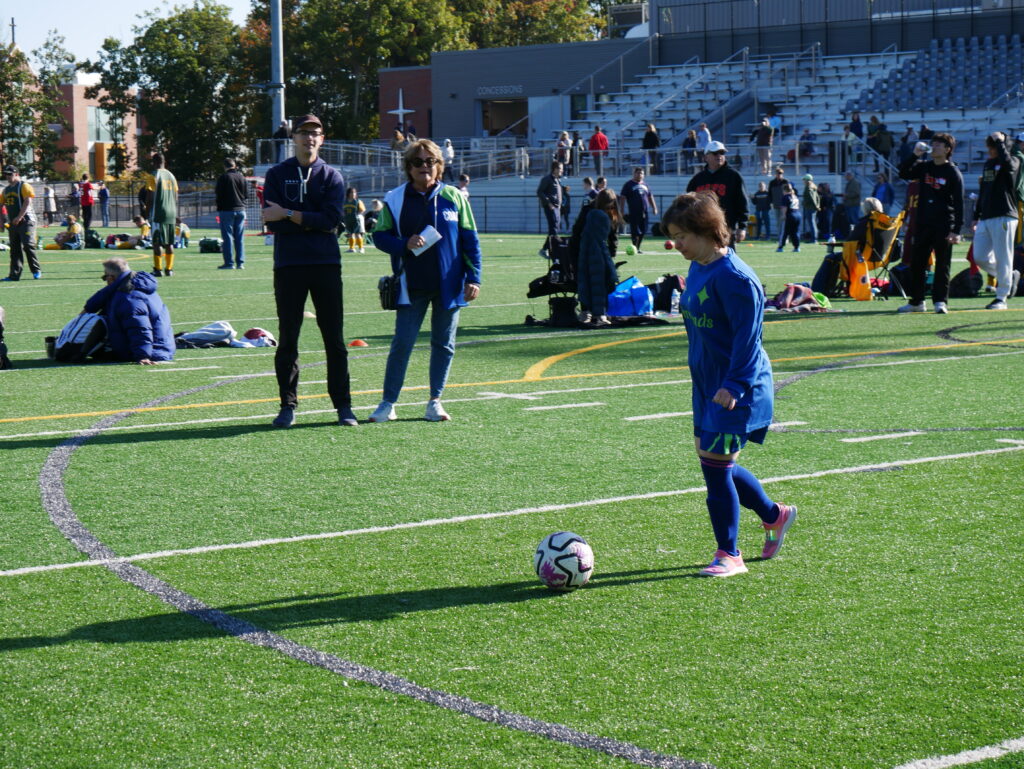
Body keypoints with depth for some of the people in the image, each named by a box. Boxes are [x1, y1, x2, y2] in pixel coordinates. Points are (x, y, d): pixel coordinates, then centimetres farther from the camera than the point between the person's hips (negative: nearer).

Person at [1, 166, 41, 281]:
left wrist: (19, 217, -21)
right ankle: (14, 274, 5)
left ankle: (36, 271, -4)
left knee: (28, 245, -14)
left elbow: (27, 202, -15)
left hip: (25, 221, -7)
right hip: (12, 223, 7)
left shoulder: (24, 186, -5)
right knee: (15, 249, 5)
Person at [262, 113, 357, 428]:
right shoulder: (277, 175, 7)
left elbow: (331, 220, -8)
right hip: (288, 264, 0)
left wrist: (289, 215, -13)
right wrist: (311, 221, -10)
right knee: (287, 339, 2)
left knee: (334, 338, 1)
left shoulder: (332, 177, 8)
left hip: (326, 264, 0)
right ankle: (288, 405, 8)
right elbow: (272, 222, -4)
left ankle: (343, 405, 6)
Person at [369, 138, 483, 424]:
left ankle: (435, 402, 17)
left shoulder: (454, 197, 3)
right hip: (411, 286, -1)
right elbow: (380, 236, 6)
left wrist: (473, 277, -1)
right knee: (402, 343, -5)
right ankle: (388, 404, 3)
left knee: (444, 344, 7)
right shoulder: (395, 199, 2)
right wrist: (404, 245, -14)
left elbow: (470, 240, 5)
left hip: (449, 286, 1)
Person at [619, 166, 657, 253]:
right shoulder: (628, 185, 1)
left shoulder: (645, 184, 18)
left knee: (643, 232, 6)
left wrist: (654, 208, 18)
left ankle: (637, 248, 17)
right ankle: (635, 248, -1)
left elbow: (650, 197, 26)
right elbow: (622, 198, -3)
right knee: (635, 232, -8)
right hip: (634, 213, -5)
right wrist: (622, 212, -9)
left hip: (645, 213, 5)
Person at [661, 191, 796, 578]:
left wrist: (734, 385, -26)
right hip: (706, 385, 10)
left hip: (735, 390, -10)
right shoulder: (698, 269, 9)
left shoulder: (733, 277, -20)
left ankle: (729, 555, 8)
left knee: (716, 466, -6)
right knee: (713, 463, 15)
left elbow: (747, 336, -21)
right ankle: (774, 515, 36)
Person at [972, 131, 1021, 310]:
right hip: (985, 219, 8)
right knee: (980, 257, 4)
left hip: (1004, 218, -8)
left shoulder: (1013, 162, -4)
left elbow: (1006, 162, -31)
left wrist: (1000, 141, -17)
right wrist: (976, 216, 20)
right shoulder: (988, 164, 18)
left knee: (1002, 258, -5)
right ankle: (1010, 276, 25)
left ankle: (1001, 297, 2)